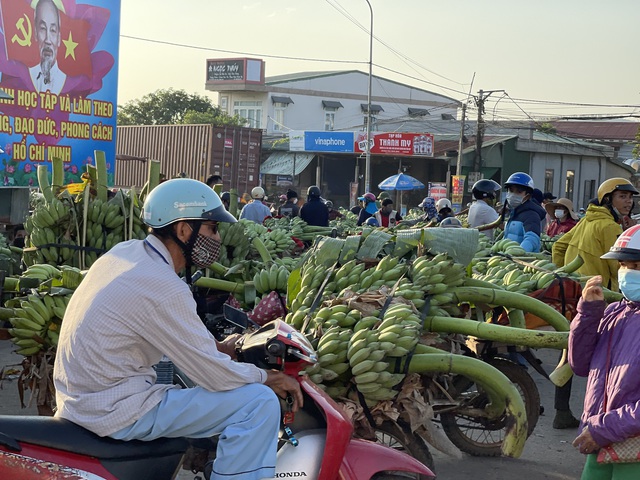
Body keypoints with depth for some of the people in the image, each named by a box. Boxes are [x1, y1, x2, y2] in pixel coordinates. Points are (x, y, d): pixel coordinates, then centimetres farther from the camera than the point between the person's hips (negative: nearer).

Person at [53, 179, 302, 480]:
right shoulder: (161, 287, -21)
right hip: (114, 413, -10)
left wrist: (217, 347, 13)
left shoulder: (125, 251, 5)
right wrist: (269, 378, 0)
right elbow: (216, 375, -16)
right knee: (260, 403, -14)